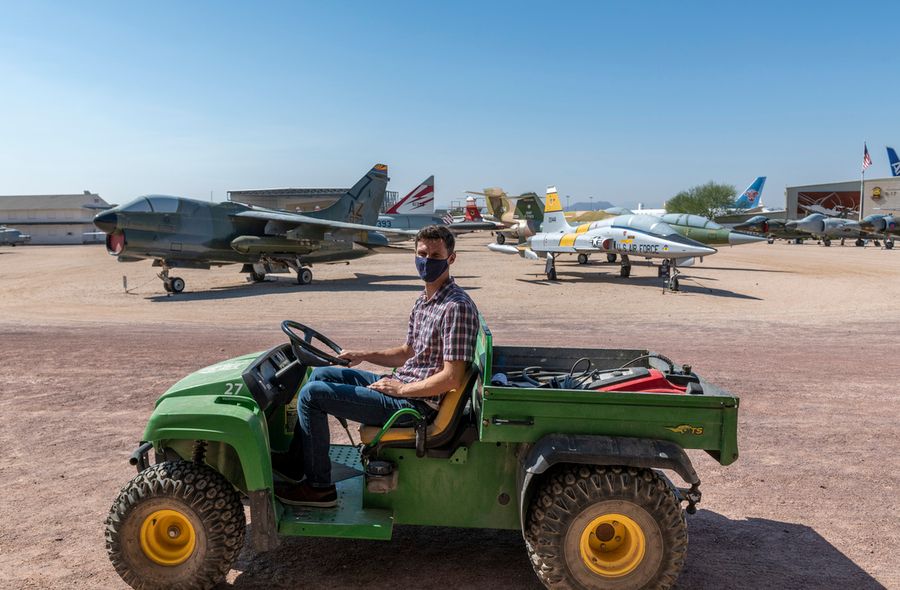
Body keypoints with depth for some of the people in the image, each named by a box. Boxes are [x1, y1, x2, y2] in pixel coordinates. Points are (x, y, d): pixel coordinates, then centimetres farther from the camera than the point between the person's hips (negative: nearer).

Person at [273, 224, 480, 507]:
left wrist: (401, 389, -16)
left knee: (312, 394, -10)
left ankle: (318, 486, 3)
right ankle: (295, 462, 23)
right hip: (402, 386, 10)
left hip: (416, 404, -10)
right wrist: (365, 355, 9)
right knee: (321, 374, 16)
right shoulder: (424, 301, 10)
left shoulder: (457, 307, -21)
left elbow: (452, 378, -24)